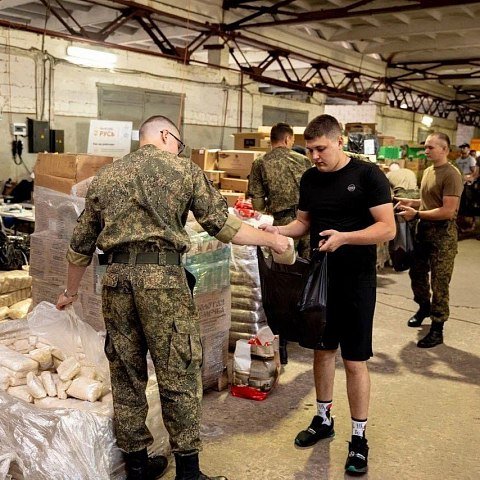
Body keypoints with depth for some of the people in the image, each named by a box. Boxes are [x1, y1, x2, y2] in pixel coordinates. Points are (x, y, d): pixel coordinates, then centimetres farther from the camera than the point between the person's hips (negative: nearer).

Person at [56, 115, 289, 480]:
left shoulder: (104, 177, 16)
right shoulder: (184, 169, 5)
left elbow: (81, 245, 20)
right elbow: (222, 225, 2)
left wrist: (71, 292, 32)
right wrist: (271, 240, 15)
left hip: (116, 279, 5)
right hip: (162, 277, -4)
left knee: (126, 375, 13)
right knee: (179, 375, 5)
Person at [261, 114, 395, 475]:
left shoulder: (368, 175, -12)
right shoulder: (310, 179, 5)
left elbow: (388, 228, -16)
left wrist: (344, 237, -29)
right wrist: (280, 230, -6)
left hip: (356, 281, -5)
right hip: (319, 278, 5)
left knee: (355, 361, 1)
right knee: (322, 350, 16)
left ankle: (359, 439, 16)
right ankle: (323, 419, 34)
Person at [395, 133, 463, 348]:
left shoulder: (451, 175, -17)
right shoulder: (428, 171, 10)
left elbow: (448, 211, -23)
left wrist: (416, 214, -20)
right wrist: (410, 202, 5)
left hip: (443, 233, -8)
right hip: (424, 229, 8)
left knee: (439, 282, 0)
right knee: (416, 272, 19)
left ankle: (437, 329, 10)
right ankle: (424, 307, 44)